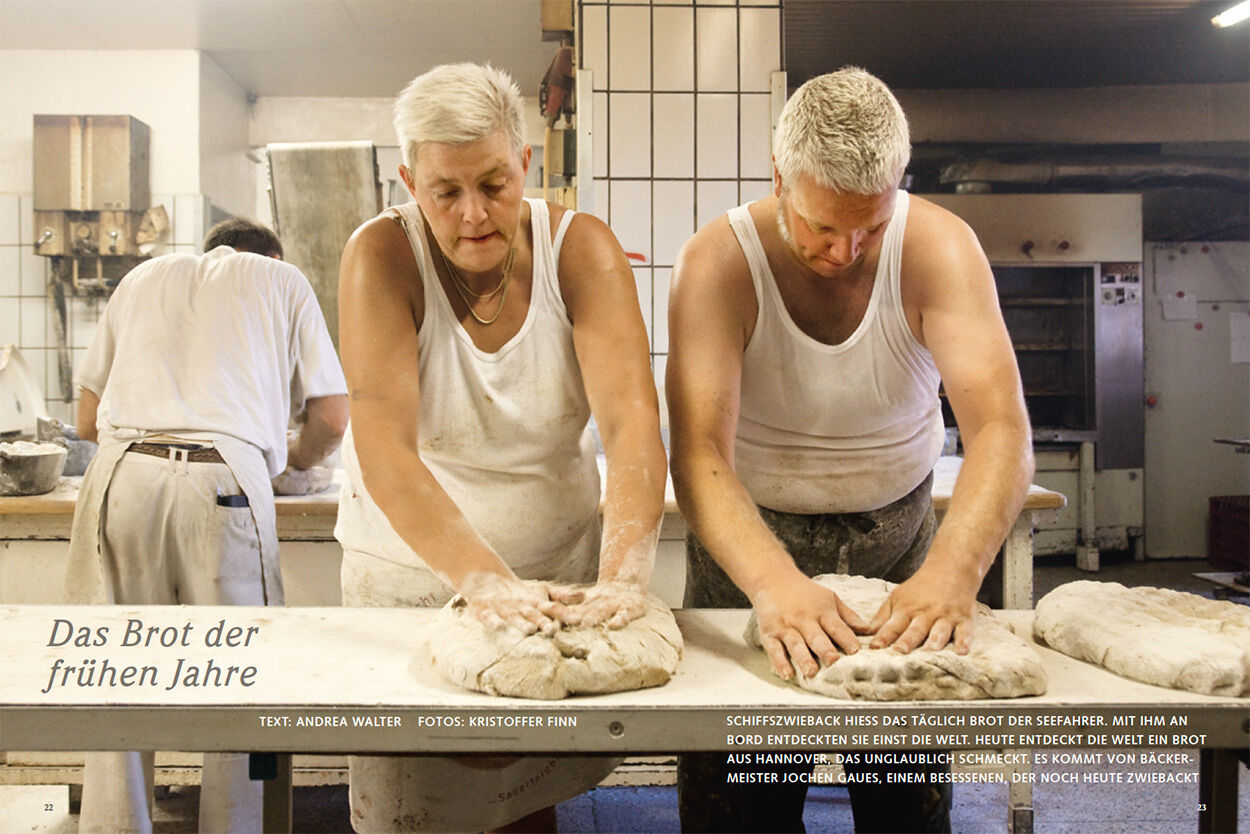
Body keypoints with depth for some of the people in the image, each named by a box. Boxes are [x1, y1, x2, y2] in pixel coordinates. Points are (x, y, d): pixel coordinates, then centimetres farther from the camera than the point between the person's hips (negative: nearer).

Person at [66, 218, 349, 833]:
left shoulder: (144, 277, 27)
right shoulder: (283, 279, 20)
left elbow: (87, 419, 25)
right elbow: (331, 420, 12)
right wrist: (294, 458, 33)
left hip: (123, 475, 3)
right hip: (224, 477, -3)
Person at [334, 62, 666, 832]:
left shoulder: (581, 249, -11)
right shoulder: (383, 255, -15)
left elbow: (634, 424, -22)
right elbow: (384, 450, -26)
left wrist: (623, 575, -37)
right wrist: (486, 583, -38)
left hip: (559, 565, 1)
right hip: (412, 571, -1)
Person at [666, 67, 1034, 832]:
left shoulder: (939, 247, -18)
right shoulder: (717, 264, -21)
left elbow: (1002, 431, -28)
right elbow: (699, 455, -31)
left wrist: (954, 568, -47)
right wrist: (773, 581, -48)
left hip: (898, 526, 2)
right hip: (751, 533, -1)